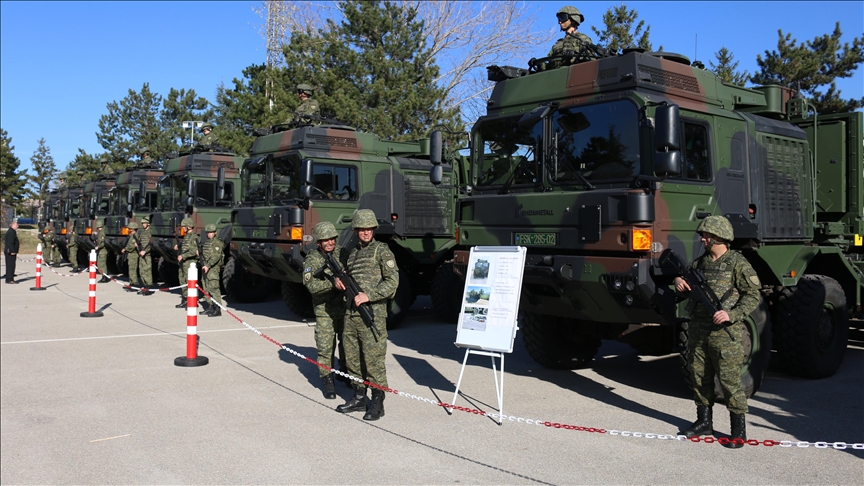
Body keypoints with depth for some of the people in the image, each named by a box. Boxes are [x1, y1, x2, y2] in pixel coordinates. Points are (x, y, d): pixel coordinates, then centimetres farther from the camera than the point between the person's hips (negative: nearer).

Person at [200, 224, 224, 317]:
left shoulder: (217, 243, -10)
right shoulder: (206, 243, 18)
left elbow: (216, 256, -21)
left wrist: (208, 265, -28)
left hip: (213, 268, -9)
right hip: (205, 268, 9)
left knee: (214, 288, -12)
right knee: (206, 288, 11)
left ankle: (217, 310, -12)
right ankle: (211, 307, 18)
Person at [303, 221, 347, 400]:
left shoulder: (343, 253, 1)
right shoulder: (312, 259, -7)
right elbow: (312, 286, -18)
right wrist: (333, 283, -32)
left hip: (346, 309, 2)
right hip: (325, 312, -2)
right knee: (325, 348, 0)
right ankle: (328, 382, 14)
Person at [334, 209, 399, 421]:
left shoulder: (382, 250, -3)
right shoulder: (353, 253, 17)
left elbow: (392, 282, -11)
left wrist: (369, 296, -18)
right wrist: (340, 281, 8)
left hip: (372, 313, -7)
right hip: (351, 313, 7)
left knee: (373, 358, -5)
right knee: (352, 357, 12)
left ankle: (377, 403, 4)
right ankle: (359, 398, 24)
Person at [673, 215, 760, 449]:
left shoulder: (737, 263, -7)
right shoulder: (700, 262, 12)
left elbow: (753, 296, -10)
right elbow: (688, 288, 22)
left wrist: (731, 315, -22)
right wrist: (680, 282, -2)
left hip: (725, 333, -7)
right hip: (698, 331, 7)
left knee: (729, 379, -3)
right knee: (698, 375, 13)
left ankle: (739, 429, 10)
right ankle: (704, 421, 27)